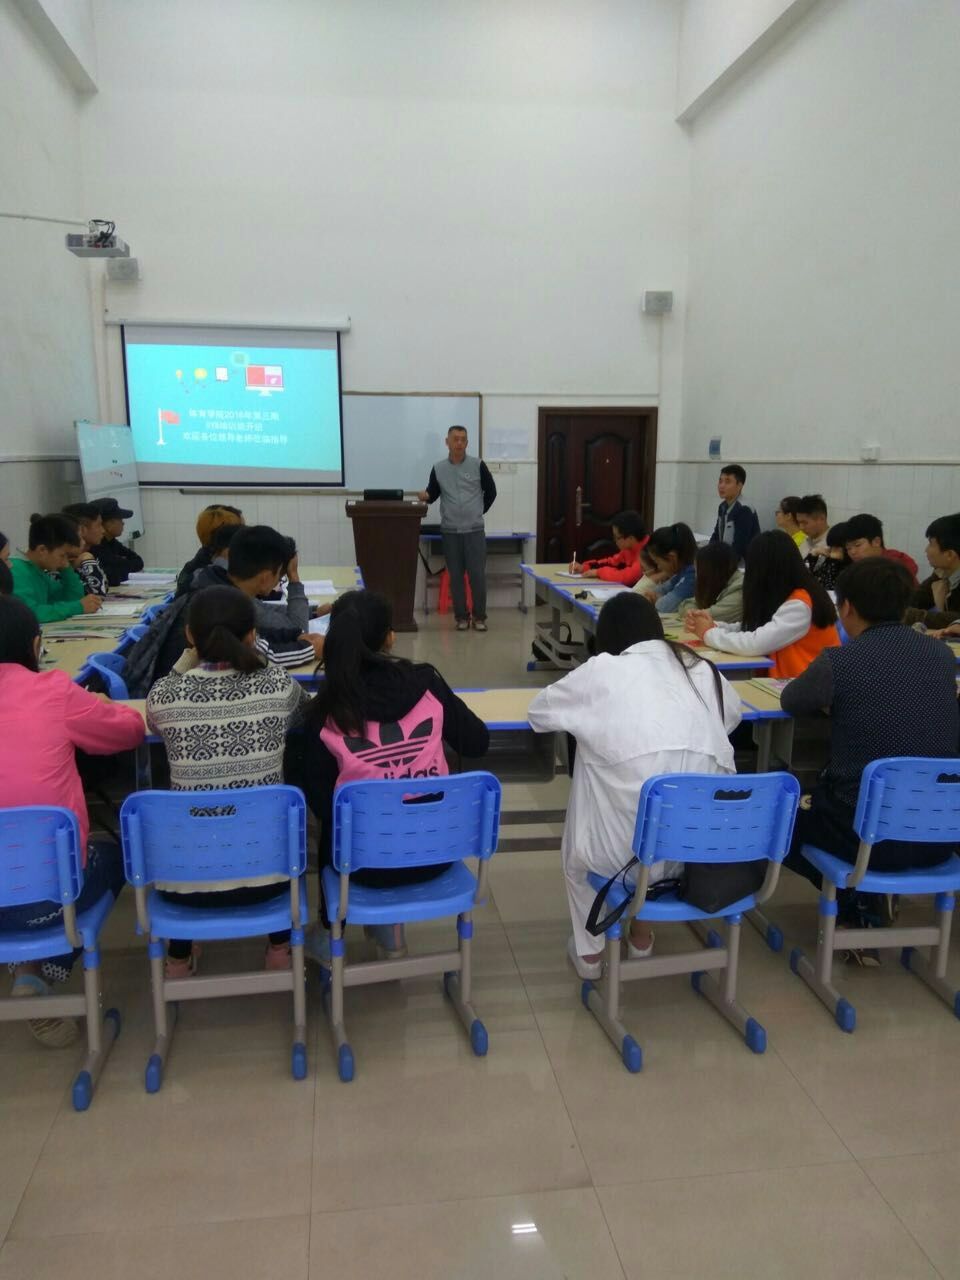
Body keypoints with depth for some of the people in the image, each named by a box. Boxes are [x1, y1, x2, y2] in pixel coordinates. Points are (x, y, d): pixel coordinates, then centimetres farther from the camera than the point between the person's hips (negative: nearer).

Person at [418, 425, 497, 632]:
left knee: (477, 575, -3)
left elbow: (491, 492, 7)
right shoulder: (438, 468, 4)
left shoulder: (478, 465, -1)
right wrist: (425, 497, -13)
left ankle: (480, 616, 8)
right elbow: (432, 494, 9)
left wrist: (479, 512, 7)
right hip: (449, 531, 2)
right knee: (455, 576, 5)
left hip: (474, 530, -2)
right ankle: (461, 616, 14)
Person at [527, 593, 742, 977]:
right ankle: (640, 934, 46)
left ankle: (589, 951, 40)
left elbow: (538, 712, 16)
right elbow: (733, 715, 32)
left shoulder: (601, 670, 3)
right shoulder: (701, 668, 12)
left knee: (577, 850, 32)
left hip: (629, 846, -3)